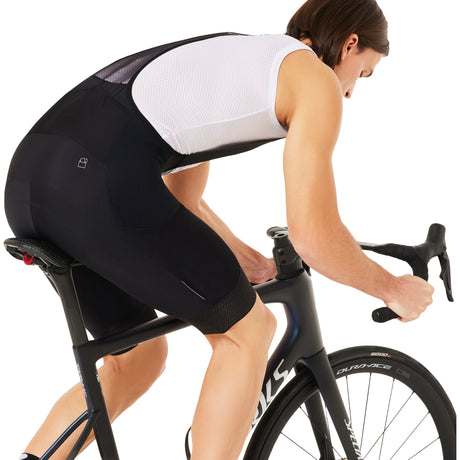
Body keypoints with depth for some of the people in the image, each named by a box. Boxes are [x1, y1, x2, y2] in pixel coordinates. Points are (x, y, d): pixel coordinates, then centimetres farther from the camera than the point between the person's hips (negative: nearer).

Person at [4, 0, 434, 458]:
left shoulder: (232, 55, 33)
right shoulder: (315, 78, 8)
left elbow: (180, 199, 37)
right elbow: (314, 233, -1)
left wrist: (248, 262, 44)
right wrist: (394, 290, 16)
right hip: (99, 182, -9)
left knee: (140, 357, 24)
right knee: (247, 330, 12)